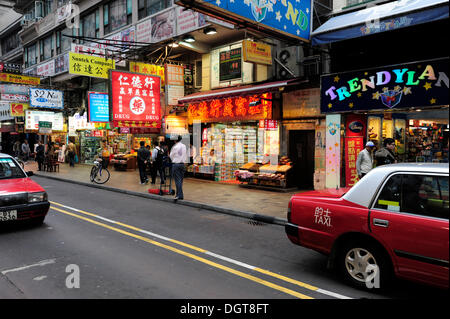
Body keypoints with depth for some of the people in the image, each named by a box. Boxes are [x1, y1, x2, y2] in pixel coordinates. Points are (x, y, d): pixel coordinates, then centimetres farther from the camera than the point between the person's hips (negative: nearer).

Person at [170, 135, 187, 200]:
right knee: (180, 180, 10)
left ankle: (180, 195, -9)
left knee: (177, 180, -4)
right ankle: (178, 194, 16)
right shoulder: (184, 146, 5)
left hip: (176, 164, -5)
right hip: (182, 164, 5)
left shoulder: (175, 147, -11)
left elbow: (171, 156, 2)